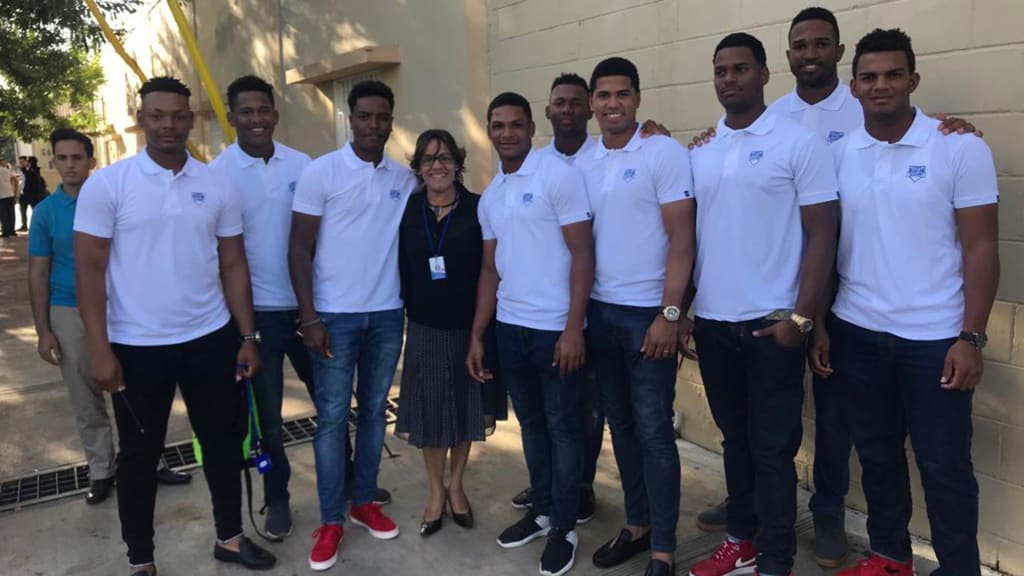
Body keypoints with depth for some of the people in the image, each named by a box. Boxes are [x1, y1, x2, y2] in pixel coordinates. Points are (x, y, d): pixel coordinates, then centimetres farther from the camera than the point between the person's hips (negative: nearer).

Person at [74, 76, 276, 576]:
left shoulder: (217, 186, 3)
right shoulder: (106, 184, -5)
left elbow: (233, 265, 6)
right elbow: (90, 270, -6)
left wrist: (247, 337, 1)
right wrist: (99, 349, -12)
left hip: (211, 339, 3)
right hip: (136, 346, -2)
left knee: (224, 441, 14)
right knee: (139, 455, 12)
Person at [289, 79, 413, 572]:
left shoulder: (405, 179, 6)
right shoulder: (320, 172, -5)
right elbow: (299, 250, -6)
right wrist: (309, 317, -12)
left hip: (388, 314, 4)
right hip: (335, 315, -3)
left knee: (374, 411, 13)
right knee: (332, 418, 3)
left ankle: (364, 502, 28)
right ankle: (330, 521, 16)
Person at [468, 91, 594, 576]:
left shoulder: (558, 175, -8)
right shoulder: (489, 197, 12)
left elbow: (583, 254, -12)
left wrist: (573, 329, -17)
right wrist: (476, 337, 11)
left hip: (553, 328, -6)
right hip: (509, 327, 6)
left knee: (561, 424, 6)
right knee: (530, 422, 16)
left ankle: (565, 526, 20)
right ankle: (541, 510, 32)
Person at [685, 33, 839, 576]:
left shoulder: (800, 142, -5)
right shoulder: (699, 151, 9)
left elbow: (821, 235, -7)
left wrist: (802, 316, -13)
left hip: (771, 323, -5)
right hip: (711, 321, 5)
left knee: (772, 447, 5)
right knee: (735, 438, 17)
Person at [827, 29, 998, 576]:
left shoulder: (961, 147, -5)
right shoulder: (838, 153, 3)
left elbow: (981, 249, -6)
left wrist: (970, 337, -11)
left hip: (934, 337, -3)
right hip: (856, 331, 3)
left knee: (944, 464, 7)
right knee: (876, 453, 16)